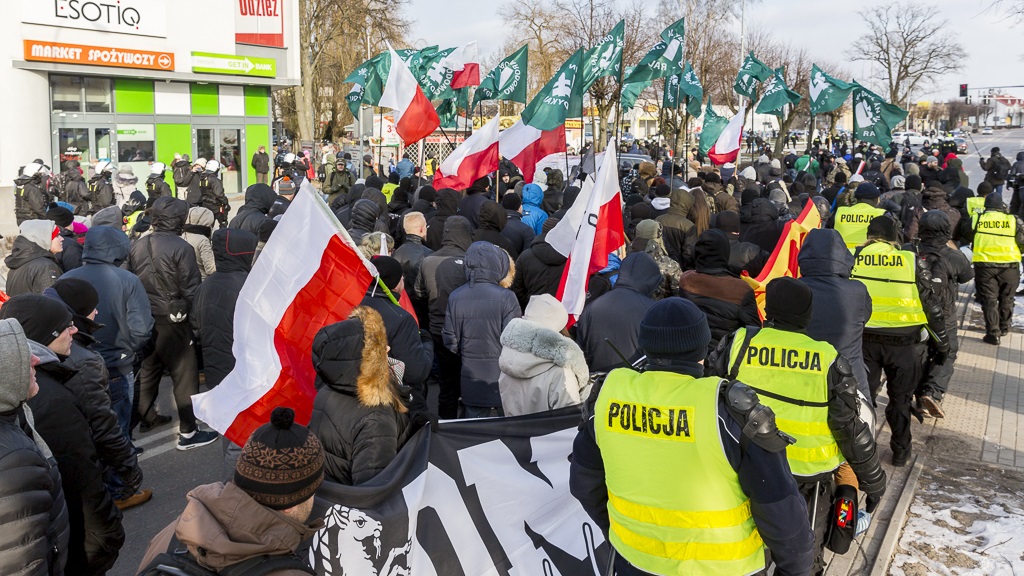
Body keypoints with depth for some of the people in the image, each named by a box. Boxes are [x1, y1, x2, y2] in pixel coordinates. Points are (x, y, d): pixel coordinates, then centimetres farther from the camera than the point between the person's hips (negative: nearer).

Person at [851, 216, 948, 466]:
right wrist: (943, 343, 10)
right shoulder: (912, 261, -3)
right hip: (904, 341, 0)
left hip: (864, 338, 0)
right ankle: (900, 452, 27)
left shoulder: (854, 258, -1)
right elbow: (932, 306, 1)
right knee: (900, 398, 16)